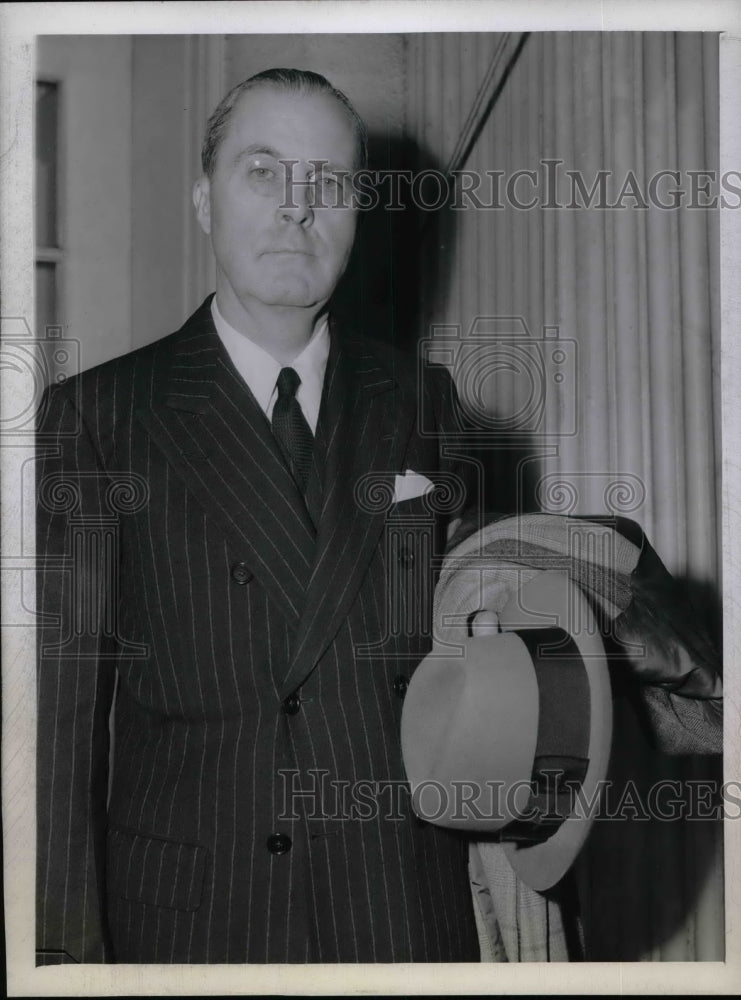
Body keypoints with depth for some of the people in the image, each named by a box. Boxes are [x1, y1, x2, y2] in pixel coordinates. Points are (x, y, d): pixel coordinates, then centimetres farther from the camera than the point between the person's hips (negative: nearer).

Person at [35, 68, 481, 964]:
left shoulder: (422, 405, 4)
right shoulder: (94, 416, -3)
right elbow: (62, 692, -7)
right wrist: (63, 941, -11)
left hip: (403, 912, 2)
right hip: (185, 917, -2)